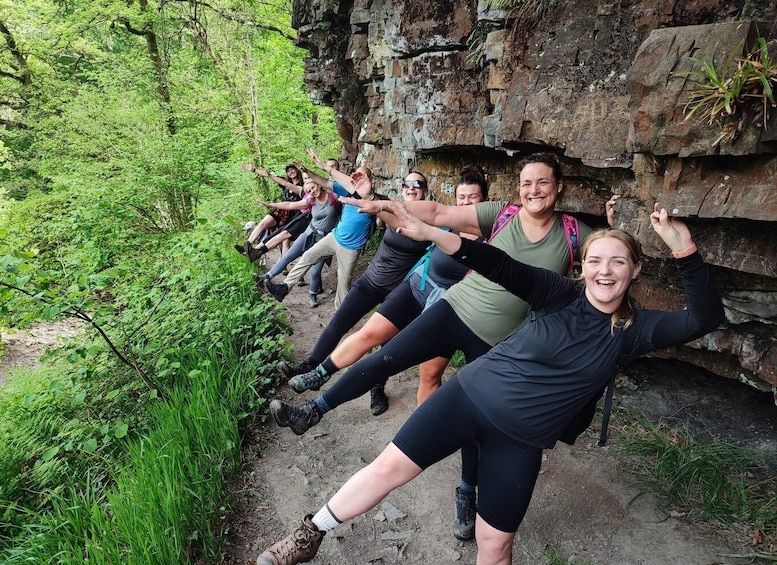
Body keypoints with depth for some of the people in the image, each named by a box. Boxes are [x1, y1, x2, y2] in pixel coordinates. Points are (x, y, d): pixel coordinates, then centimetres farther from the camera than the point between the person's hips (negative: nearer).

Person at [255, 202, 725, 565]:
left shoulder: (633, 331, -1)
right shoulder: (564, 295, -4)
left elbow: (706, 319, -12)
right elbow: (501, 267, -14)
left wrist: (684, 249, -26)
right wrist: (429, 234, -25)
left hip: (522, 439, 1)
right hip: (472, 393, 0)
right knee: (390, 466, -1)